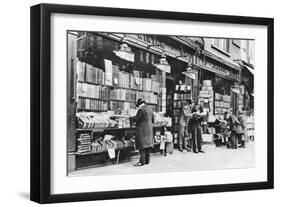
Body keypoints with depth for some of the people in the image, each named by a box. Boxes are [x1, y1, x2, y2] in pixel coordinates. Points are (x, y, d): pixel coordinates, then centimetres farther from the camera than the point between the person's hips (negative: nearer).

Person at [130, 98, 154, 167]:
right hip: (149, 130, 8)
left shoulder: (141, 110, -12)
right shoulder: (150, 111, 14)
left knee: (142, 146, -8)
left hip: (142, 130, -8)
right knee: (148, 145, 11)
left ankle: (142, 161, -10)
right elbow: (152, 120, 21)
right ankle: (147, 160, 15)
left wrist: (129, 118, 0)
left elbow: (136, 118, -15)